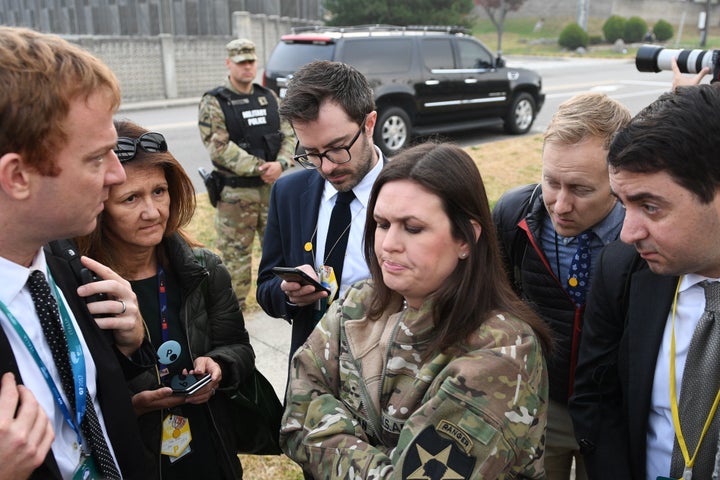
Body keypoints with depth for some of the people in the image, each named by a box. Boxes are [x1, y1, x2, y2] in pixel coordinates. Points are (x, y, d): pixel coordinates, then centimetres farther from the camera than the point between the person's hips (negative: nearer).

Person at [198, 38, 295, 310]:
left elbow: (288, 134, 7)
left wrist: (280, 163, -13)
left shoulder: (269, 97, 10)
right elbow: (219, 148, -15)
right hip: (235, 192, -5)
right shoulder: (214, 103, -6)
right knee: (235, 253, 3)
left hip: (272, 186, 5)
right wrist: (258, 167, -19)